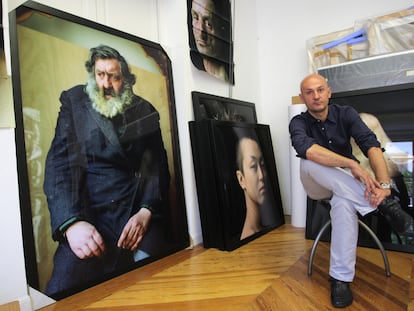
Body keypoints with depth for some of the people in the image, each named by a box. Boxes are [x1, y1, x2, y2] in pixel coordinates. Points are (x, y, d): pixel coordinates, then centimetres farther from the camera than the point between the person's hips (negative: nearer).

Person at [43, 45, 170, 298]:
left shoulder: (144, 111, 10)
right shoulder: (74, 101, 7)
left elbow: (157, 165, 6)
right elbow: (59, 164, -2)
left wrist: (146, 212, -11)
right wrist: (71, 223, -16)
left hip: (137, 211, 1)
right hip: (87, 212, -1)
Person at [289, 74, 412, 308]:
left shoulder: (346, 113, -7)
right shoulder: (299, 122, -12)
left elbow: (372, 146, -22)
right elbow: (306, 148, -36)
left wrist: (384, 184, -38)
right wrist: (352, 164, -45)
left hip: (348, 184, 0)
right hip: (318, 185, 0)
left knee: (344, 201, -37)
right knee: (310, 161, -34)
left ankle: (341, 278, -27)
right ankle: (383, 204, -32)